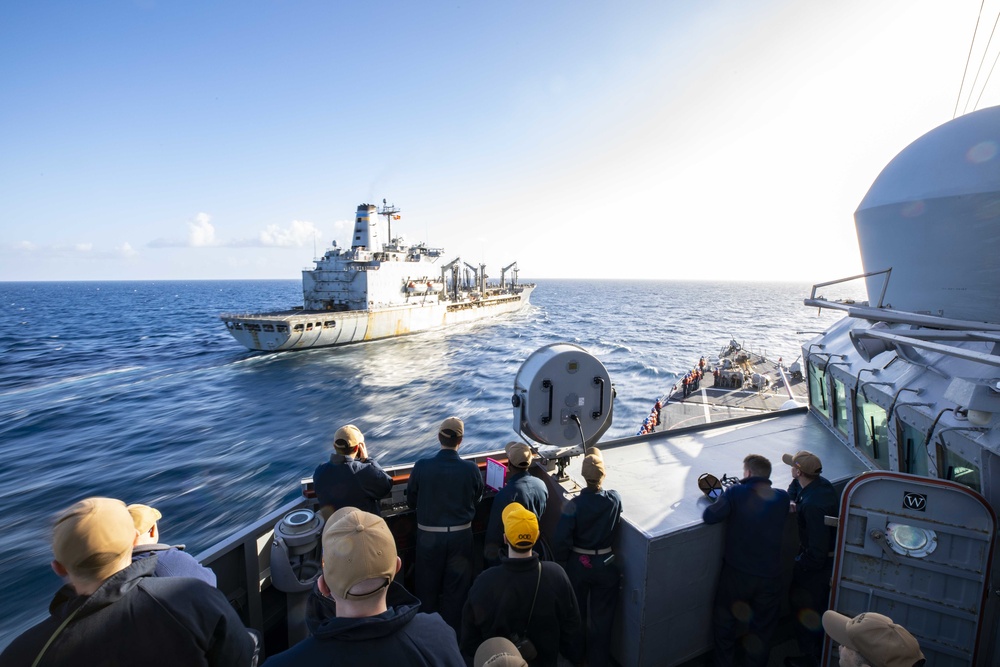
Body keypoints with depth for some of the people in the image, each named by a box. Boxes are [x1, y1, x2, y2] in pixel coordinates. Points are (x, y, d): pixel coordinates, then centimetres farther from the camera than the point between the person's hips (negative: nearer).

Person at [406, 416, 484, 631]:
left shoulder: (421, 467, -17)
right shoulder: (471, 469, -17)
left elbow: (411, 501, -1)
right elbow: (477, 500, 1)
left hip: (429, 535, 1)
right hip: (460, 535, 0)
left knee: (428, 586, 22)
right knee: (456, 588, 19)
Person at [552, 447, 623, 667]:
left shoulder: (574, 505, -24)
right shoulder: (615, 499, -17)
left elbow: (561, 542, -21)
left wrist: (563, 562, -1)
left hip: (578, 565, -1)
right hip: (605, 565, 1)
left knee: (576, 614, 23)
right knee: (602, 617, 19)